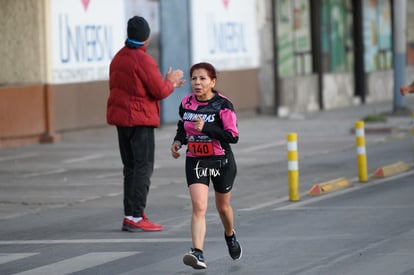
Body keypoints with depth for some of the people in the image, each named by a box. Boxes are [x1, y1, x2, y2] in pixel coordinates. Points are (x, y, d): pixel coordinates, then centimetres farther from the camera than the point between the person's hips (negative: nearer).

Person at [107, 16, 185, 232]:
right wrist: (170, 81, 6)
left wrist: (167, 84, 19)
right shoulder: (143, 60, -17)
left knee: (131, 167, 13)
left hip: (121, 117, 9)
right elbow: (159, 91, -16)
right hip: (139, 119, -9)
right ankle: (135, 217, -10)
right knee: (144, 167, -6)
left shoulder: (118, 58, 11)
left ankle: (130, 216, 13)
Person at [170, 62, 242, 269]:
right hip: (195, 161, 2)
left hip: (221, 161, -2)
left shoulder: (222, 105, -15)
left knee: (222, 206, 18)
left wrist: (205, 128, -29)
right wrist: (178, 141, -2)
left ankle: (230, 236, 49)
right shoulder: (186, 104, -2)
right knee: (198, 206, -16)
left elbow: (233, 136, -20)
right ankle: (198, 253, -26)